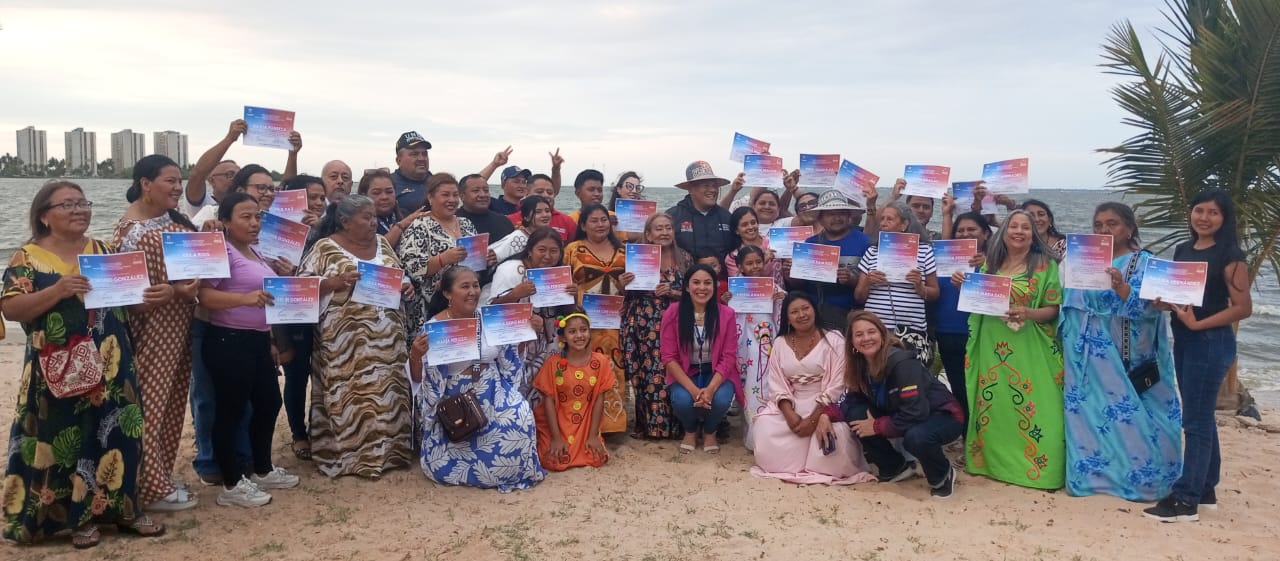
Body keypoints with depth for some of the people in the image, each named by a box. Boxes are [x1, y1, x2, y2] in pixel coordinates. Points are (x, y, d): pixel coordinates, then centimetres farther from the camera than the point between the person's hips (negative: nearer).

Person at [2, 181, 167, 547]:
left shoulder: (105, 252, 10)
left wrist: (161, 293, -11)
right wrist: (57, 291, -24)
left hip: (110, 367, 3)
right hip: (59, 372, -3)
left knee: (117, 435, 6)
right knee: (64, 439, 4)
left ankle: (121, 508, 19)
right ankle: (78, 516, 18)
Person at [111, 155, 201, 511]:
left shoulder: (173, 219, 10)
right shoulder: (131, 229, -15)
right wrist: (174, 291, -28)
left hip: (179, 325, 9)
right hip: (151, 327, -9)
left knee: (172, 400, 14)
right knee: (150, 403, -1)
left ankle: (160, 475, 26)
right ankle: (152, 487, 7)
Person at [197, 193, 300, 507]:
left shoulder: (256, 252, 14)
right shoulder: (222, 251, -13)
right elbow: (204, 296, -24)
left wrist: (270, 340, 23)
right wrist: (244, 298, -37)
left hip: (257, 341, 10)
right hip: (229, 342, -10)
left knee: (269, 403, 17)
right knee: (231, 411, 0)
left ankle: (263, 471, 33)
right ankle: (231, 486, 11)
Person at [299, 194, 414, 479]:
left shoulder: (382, 243, 12)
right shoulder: (325, 248, -4)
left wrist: (405, 285, -1)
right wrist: (334, 282, -21)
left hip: (387, 336, 6)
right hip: (345, 337, -5)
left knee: (387, 390, 9)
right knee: (349, 394, -2)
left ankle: (386, 448, 20)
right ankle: (348, 454, 7)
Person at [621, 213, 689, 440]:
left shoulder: (684, 259, 6)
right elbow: (628, 293, 6)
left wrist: (671, 292, -12)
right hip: (643, 325, 0)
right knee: (645, 375, 0)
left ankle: (671, 426, 10)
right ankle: (646, 425, 13)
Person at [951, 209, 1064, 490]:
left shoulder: (1045, 265, -1)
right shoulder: (989, 263, 10)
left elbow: (1053, 309, -3)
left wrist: (1029, 314, -21)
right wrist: (964, 286, -3)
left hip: (1029, 349, -4)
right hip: (991, 347, 4)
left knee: (1029, 409, -7)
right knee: (991, 407, 8)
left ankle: (1034, 466, 3)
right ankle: (991, 461, 20)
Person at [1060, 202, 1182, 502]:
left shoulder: (1144, 263, -3)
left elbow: (1149, 307, -16)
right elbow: (1070, 304, 16)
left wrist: (1120, 287, -32)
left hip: (1124, 361, -5)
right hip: (1087, 359, 5)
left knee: (1127, 415, -5)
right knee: (1087, 416, 7)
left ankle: (1140, 476, 9)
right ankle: (1092, 474, 18)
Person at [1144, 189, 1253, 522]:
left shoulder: (1229, 255, -11)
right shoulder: (1183, 250, 11)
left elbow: (1243, 307, -15)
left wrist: (1198, 323, -20)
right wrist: (1162, 302, -4)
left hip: (1211, 343, -8)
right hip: (1183, 341, 8)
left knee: (1195, 420, -5)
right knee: (1200, 417, 15)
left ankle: (1185, 500, 0)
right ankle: (1205, 490, 25)